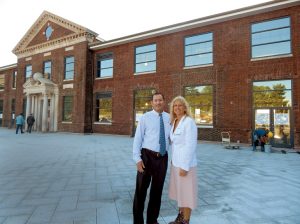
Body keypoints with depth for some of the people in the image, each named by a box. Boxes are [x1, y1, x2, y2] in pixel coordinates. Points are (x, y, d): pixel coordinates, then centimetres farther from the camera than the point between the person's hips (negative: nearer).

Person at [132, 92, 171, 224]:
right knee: (141, 189, 7)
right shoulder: (145, 117, -4)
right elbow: (137, 138, -7)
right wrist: (138, 159, -14)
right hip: (147, 156, -3)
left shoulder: (169, 118, 6)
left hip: (163, 158, 4)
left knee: (157, 189, 15)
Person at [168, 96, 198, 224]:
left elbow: (191, 146, -21)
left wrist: (185, 166, -21)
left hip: (186, 163, -8)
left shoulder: (189, 122, -17)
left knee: (186, 192, 7)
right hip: (176, 162, 8)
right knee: (179, 191, 20)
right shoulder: (174, 122, 8)